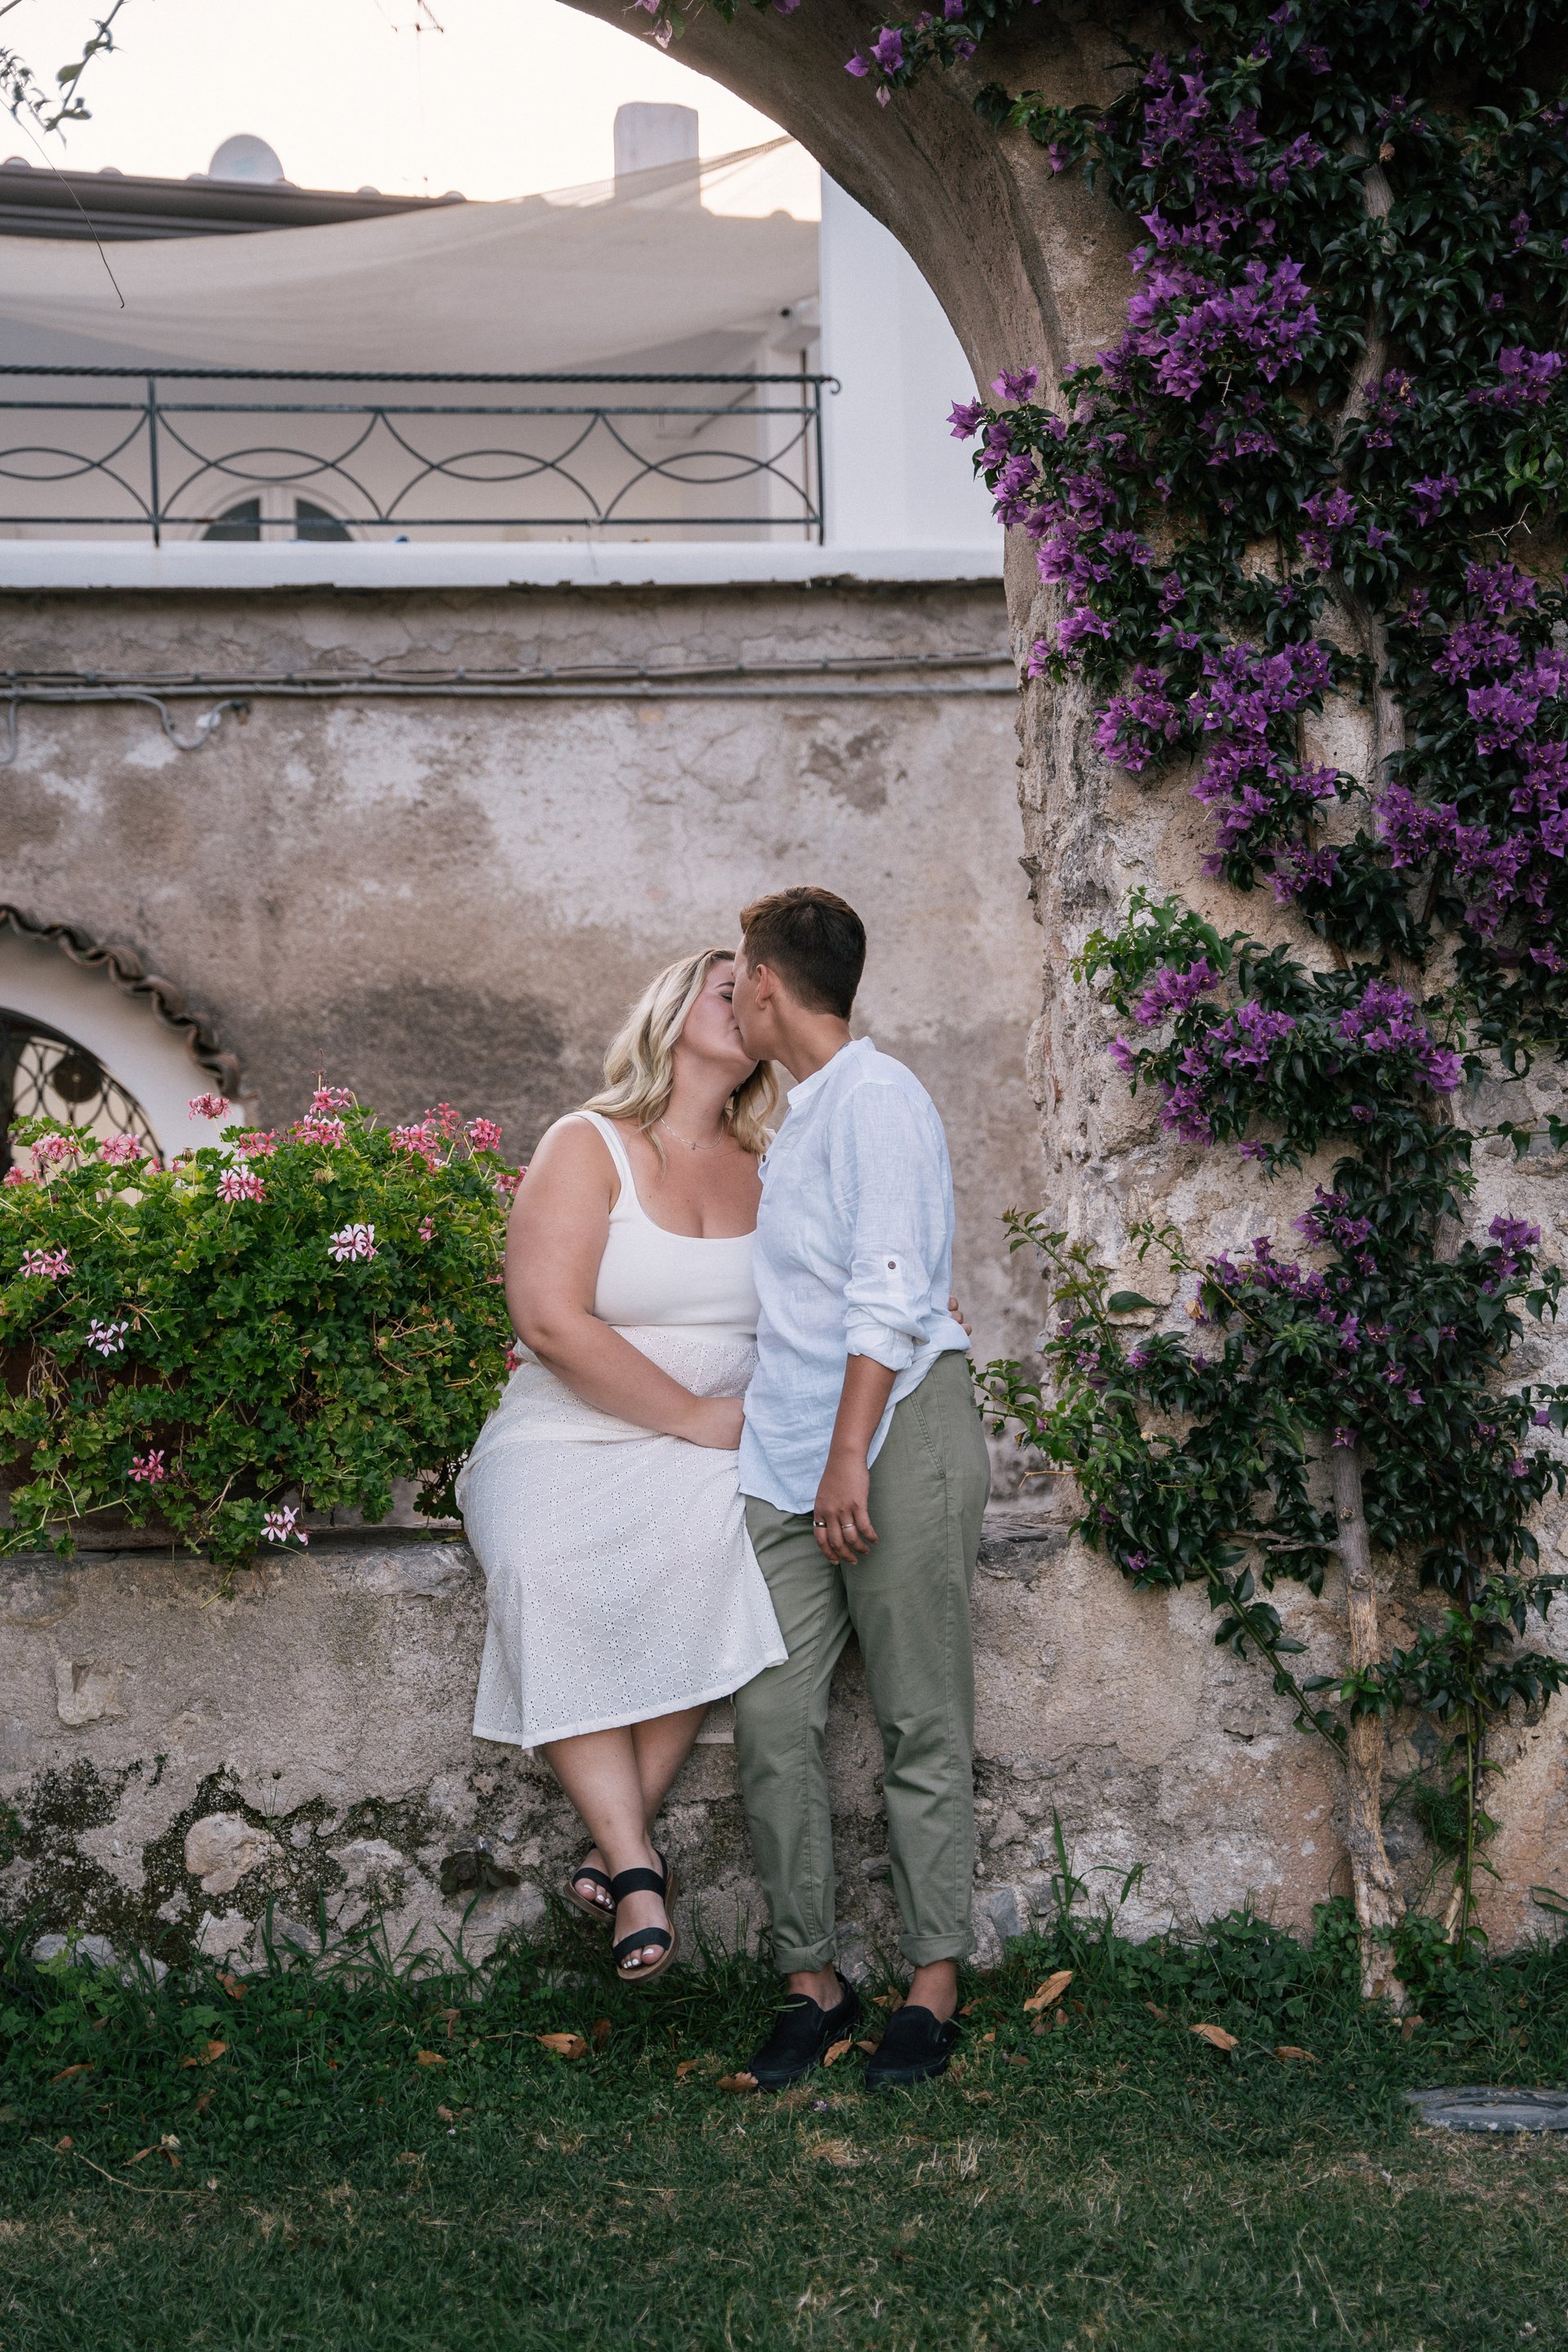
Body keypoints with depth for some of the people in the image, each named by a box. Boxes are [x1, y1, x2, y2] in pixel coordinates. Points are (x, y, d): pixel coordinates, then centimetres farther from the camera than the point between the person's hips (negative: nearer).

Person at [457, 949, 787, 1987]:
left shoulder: (765, 1173, 15)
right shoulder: (588, 1146, 0)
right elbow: (551, 1322, -11)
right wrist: (694, 1415, -13)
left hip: (711, 1448, 3)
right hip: (568, 1438, -2)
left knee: (711, 1535, -33)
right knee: (542, 1564, -34)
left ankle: (624, 1834, -24)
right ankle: (637, 1864, -30)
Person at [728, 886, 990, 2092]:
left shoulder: (876, 1095, -6)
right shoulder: (796, 1116, 22)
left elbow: (888, 1295, -14)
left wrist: (851, 1457, -18)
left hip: (899, 1429, -8)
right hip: (790, 1456, 8)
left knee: (923, 1724, -1)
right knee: (773, 1720, -1)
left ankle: (934, 1988, 5)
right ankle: (813, 1981, 7)